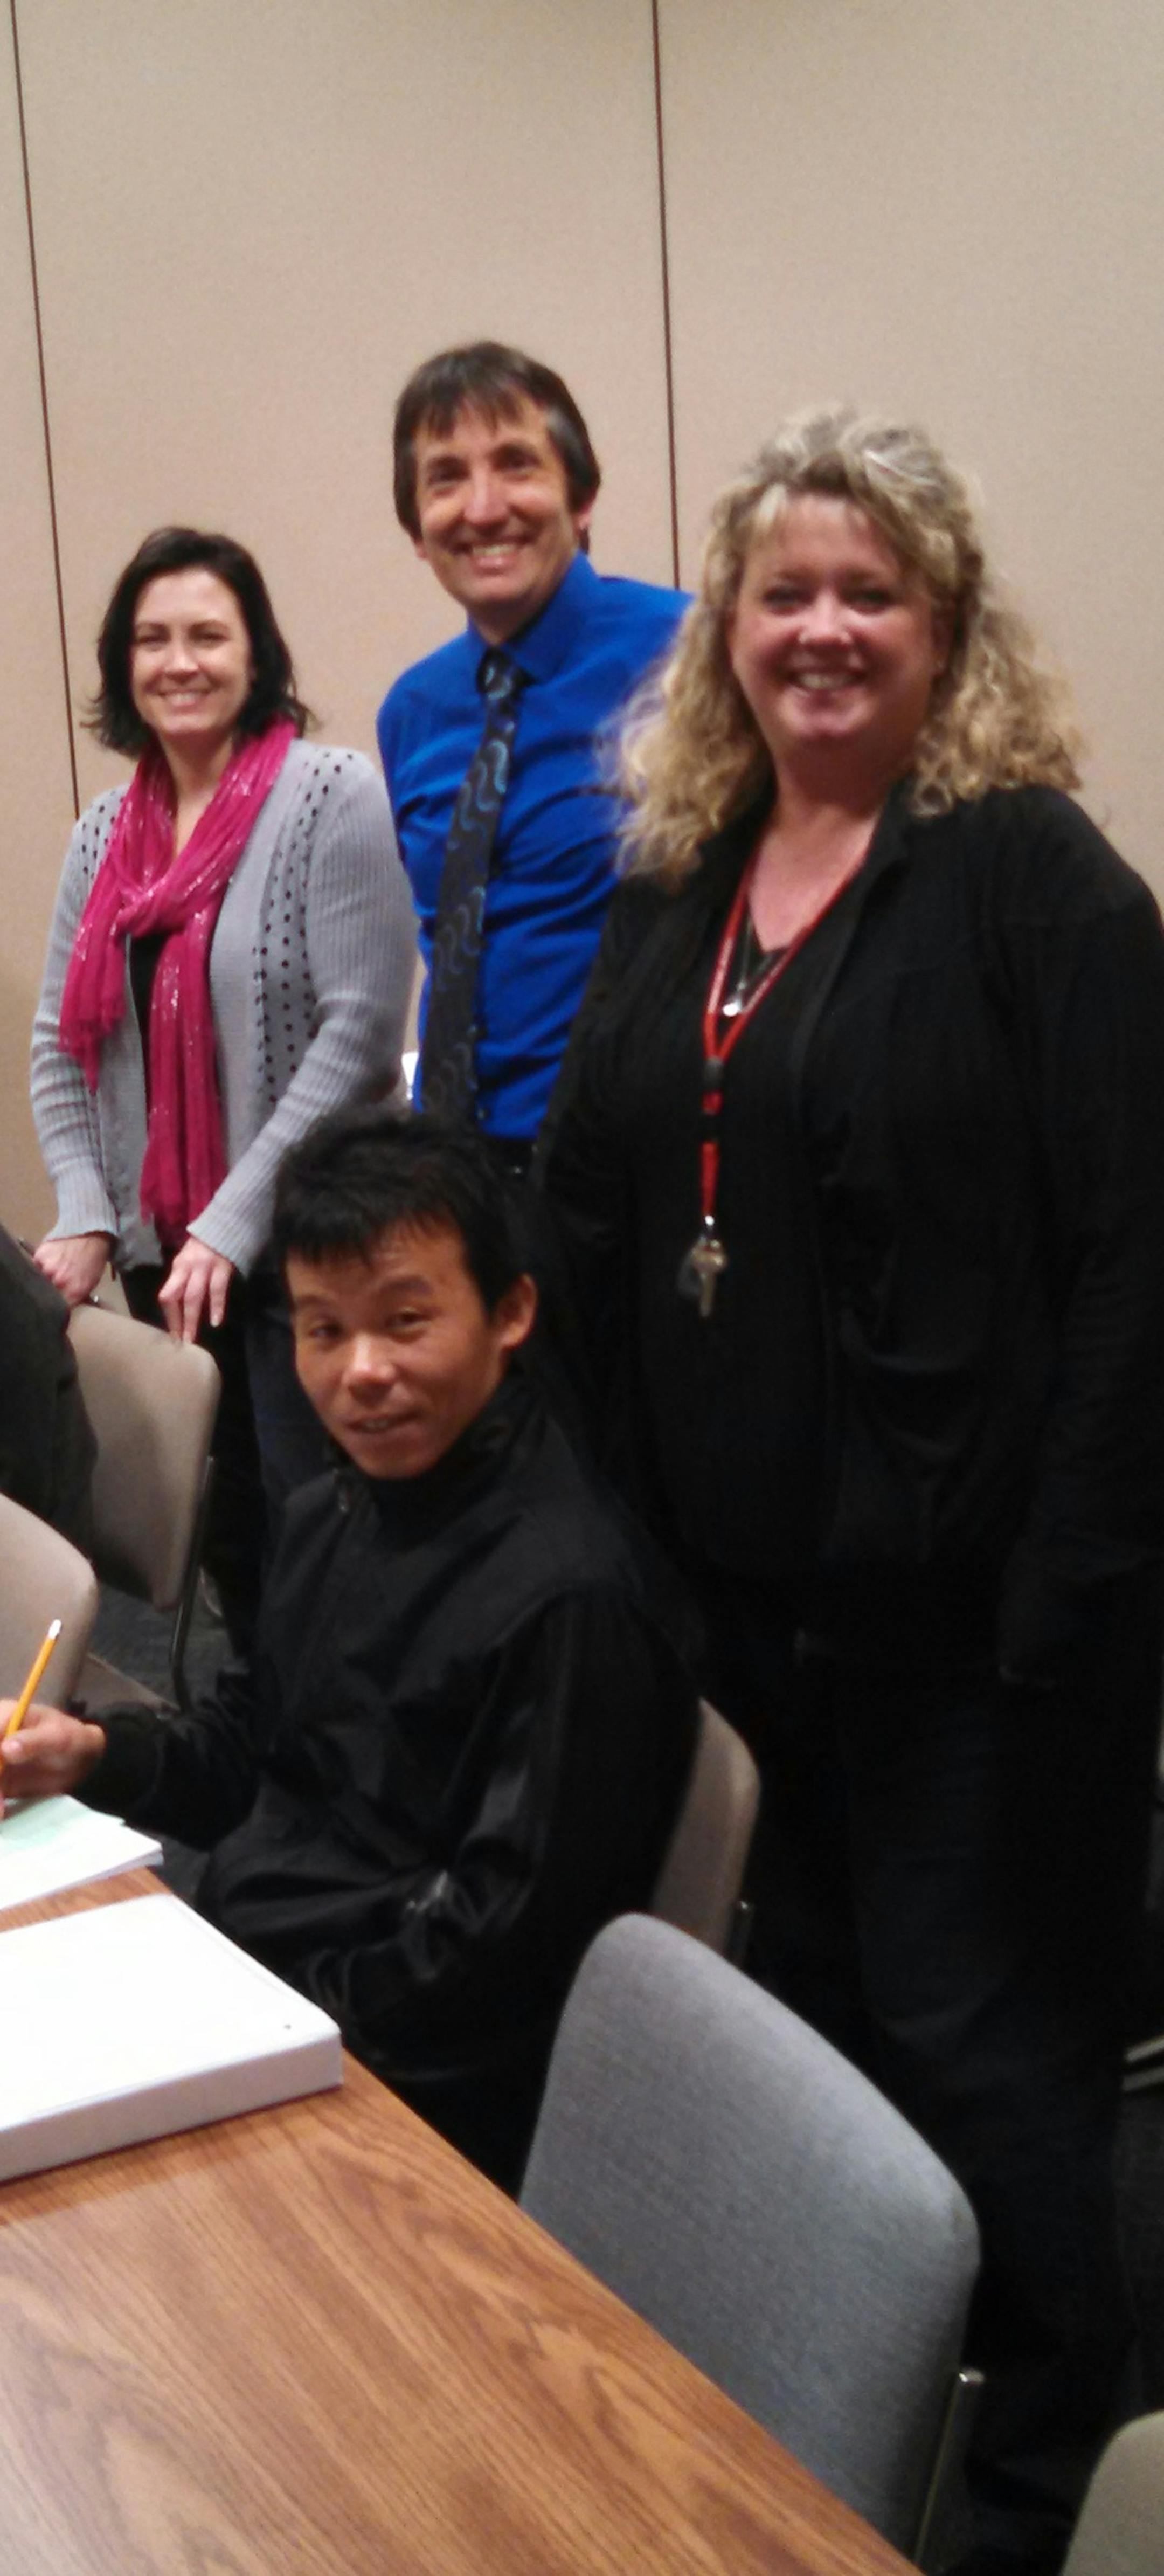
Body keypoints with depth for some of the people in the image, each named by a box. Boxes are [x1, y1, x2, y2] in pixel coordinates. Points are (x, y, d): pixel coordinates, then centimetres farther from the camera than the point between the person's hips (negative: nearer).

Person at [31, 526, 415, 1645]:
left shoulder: (333, 797, -7)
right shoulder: (104, 834, 10)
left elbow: (360, 1030, -14)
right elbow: (62, 1045, 10)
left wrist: (232, 1226, -16)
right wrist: (86, 1216, -5)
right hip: (160, 1255, 6)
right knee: (221, 1533, 14)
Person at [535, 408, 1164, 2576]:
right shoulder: (671, 889, 10)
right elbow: (589, 1216, 13)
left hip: (964, 1606, -6)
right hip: (736, 1588, 6)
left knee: (978, 2046, 6)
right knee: (801, 2019, 19)